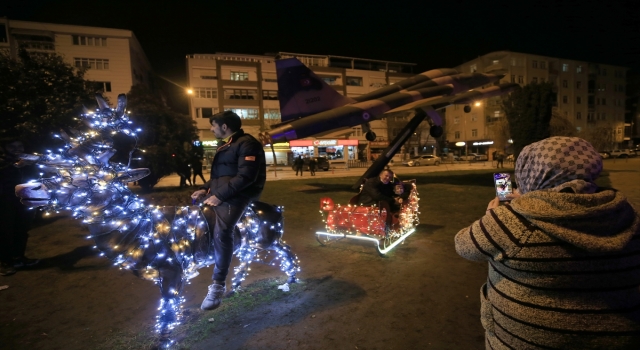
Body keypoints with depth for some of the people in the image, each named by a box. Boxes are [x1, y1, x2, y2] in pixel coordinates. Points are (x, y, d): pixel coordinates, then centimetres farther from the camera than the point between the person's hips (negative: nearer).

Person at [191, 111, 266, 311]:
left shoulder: (247, 143, -8)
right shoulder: (226, 146, 25)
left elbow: (246, 176, -20)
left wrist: (219, 195, -21)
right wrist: (205, 189, 12)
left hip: (237, 195, -11)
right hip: (220, 194, 11)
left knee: (221, 232, -29)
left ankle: (218, 285, -25)